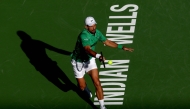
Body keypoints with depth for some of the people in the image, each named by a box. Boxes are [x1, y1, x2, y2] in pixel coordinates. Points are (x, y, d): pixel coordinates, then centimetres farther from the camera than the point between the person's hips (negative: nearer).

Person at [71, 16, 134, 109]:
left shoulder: (97, 32, -11)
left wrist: (122, 47, 3)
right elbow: (88, 49, -51)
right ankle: (85, 88, 48)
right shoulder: (84, 35, -35)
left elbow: (107, 42, 5)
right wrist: (98, 56, -69)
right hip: (78, 62, -5)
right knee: (82, 87, 7)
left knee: (97, 82, -8)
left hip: (90, 60, 5)